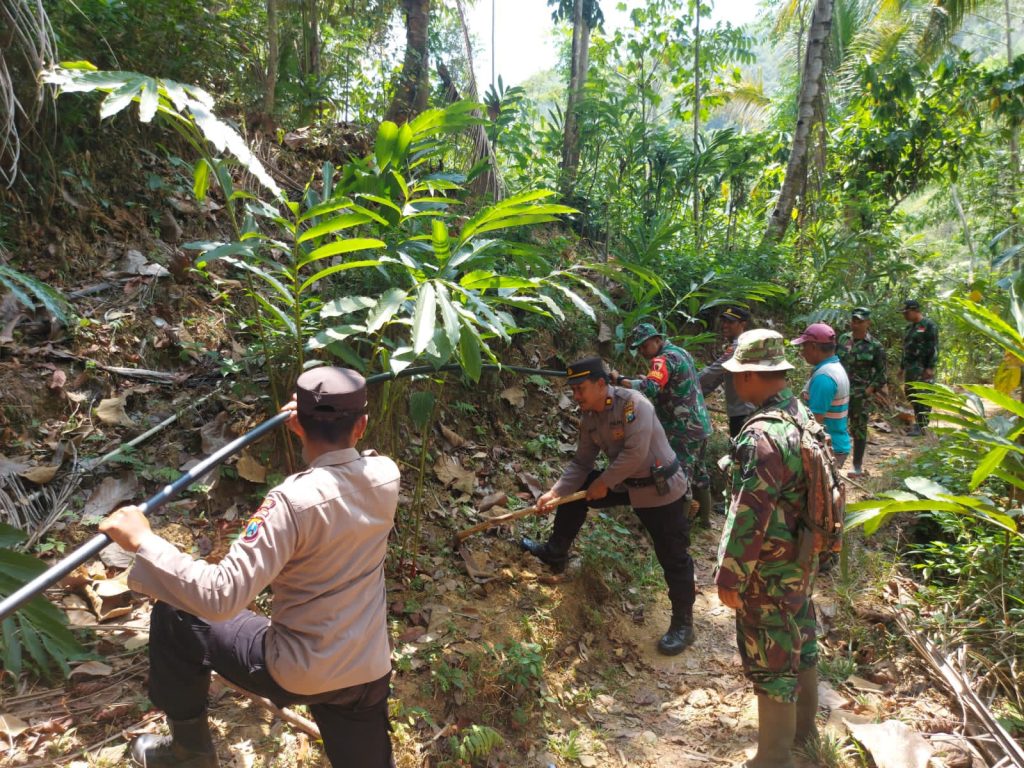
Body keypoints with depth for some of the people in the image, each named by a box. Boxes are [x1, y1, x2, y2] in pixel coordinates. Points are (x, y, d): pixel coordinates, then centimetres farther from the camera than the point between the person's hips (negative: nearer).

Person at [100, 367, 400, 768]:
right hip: (369, 674, 5)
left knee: (176, 616, 15)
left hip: (296, 672, -4)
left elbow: (222, 597, -28)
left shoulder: (296, 499, -25)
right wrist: (336, 423, 18)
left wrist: (142, 541, -22)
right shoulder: (386, 475, -7)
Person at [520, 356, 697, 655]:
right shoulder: (589, 420, -2)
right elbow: (581, 463, 1)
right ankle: (555, 554, 27)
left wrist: (603, 482, -21)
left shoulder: (633, 403, -26)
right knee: (575, 491, 10)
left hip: (660, 490, -8)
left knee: (673, 558, -2)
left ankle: (683, 625, 15)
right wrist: (555, 492, -11)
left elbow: (635, 453, -32)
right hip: (624, 484, 8)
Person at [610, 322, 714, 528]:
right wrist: (651, 378, 5)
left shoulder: (664, 359, -17)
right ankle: (703, 517, 32)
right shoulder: (681, 352, 14)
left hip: (683, 430, -10)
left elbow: (650, 388, -33)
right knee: (698, 472, 21)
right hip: (700, 425, 10)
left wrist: (619, 380, -27)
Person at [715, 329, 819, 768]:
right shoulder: (802, 416, 0)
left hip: (770, 571, -9)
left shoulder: (762, 436, -30)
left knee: (771, 662, 5)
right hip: (801, 559, 9)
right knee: (800, 641, 24)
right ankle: (803, 726, 45)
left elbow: (748, 518, -28)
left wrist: (729, 578, -18)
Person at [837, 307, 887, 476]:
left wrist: (870, 389, -13)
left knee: (858, 429, 5)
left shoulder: (875, 346, -7)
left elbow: (881, 372, -4)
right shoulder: (843, 339, 5)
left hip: (861, 394, -4)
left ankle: (858, 466, 16)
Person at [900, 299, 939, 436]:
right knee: (910, 394, 10)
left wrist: (930, 367, -18)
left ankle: (921, 426, -5)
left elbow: (934, 348, -13)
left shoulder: (929, 325, -8)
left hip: (923, 368, -9)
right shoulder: (909, 326, 17)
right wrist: (902, 366, 22)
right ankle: (918, 422, 20)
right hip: (910, 367, 9)